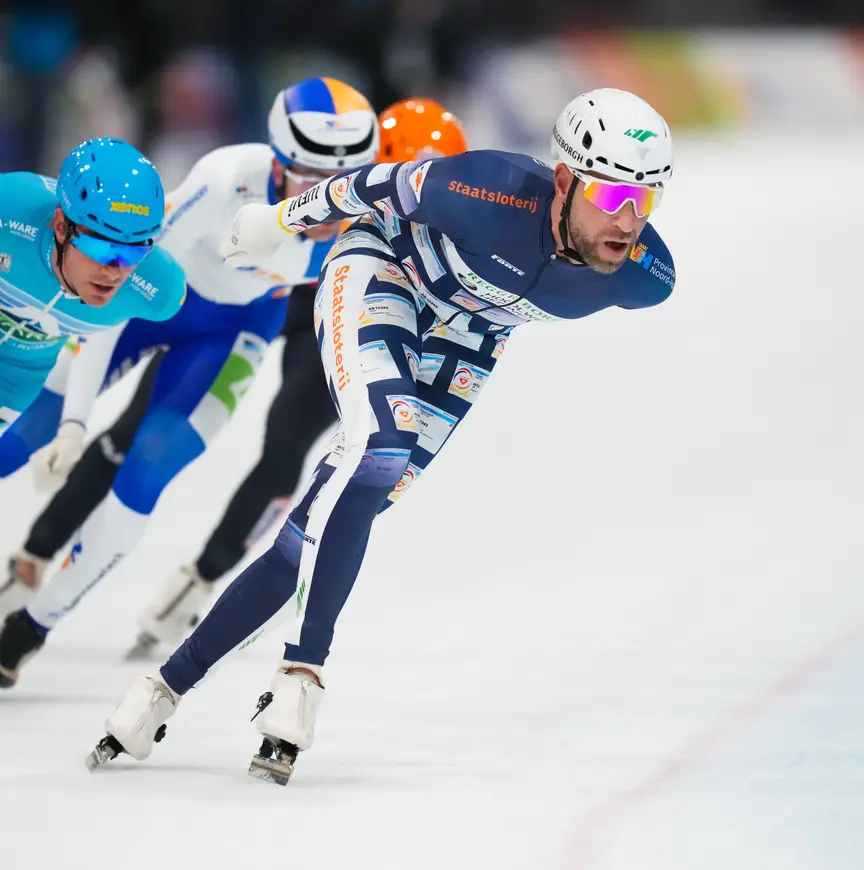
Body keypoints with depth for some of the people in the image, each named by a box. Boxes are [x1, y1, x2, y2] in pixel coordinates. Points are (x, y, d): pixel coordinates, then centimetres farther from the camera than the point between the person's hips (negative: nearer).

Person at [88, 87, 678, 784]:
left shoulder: (645, 277, -23)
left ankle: (173, 682, 4)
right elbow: (388, 185, -17)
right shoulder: (494, 194, -37)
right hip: (383, 272, -4)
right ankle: (300, 677, -27)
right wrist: (284, 220, -2)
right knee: (382, 448, -30)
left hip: (461, 346, 4)